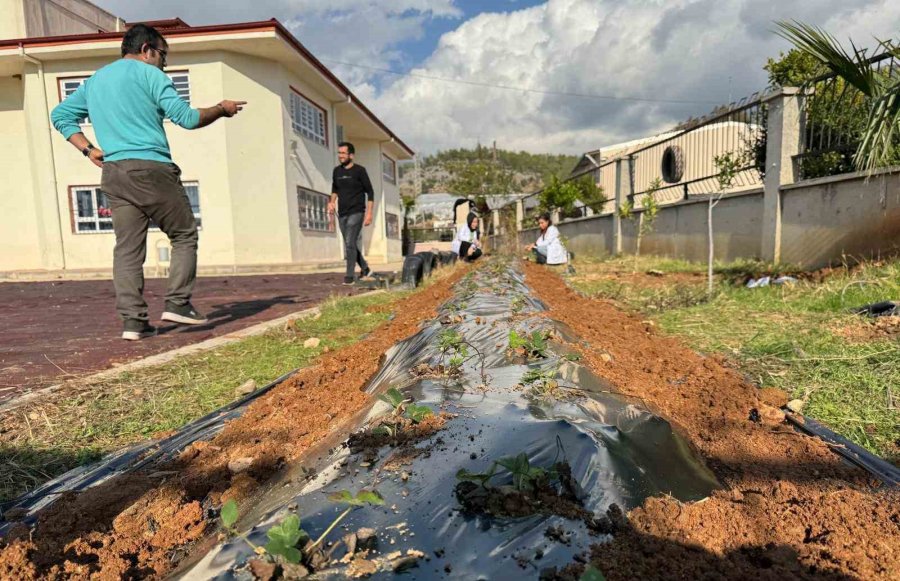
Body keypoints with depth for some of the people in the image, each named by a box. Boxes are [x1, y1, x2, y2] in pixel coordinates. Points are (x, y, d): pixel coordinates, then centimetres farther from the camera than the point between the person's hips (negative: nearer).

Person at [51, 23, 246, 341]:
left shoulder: (94, 80, 23)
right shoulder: (148, 74, 1)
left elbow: (60, 115, 25)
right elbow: (186, 117, -6)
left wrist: (89, 150, 17)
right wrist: (221, 109, 9)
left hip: (112, 173, 7)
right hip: (151, 169, -6)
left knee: (127, 247, 4)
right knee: (184, 235, 5)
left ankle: (133, 320, -1)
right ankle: (177, 303, -3)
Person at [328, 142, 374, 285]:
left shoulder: (359, 171, -5)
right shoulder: (337, 171, 10)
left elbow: (370, 192, -4)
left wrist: (369, 213, -11)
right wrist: (332, 202, 6)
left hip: (356, 213, -6)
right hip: (342, 214, 6)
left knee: (350, 243, -15)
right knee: (350, 244, 11)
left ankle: (349, 276, -11)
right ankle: (365, 269, 29)